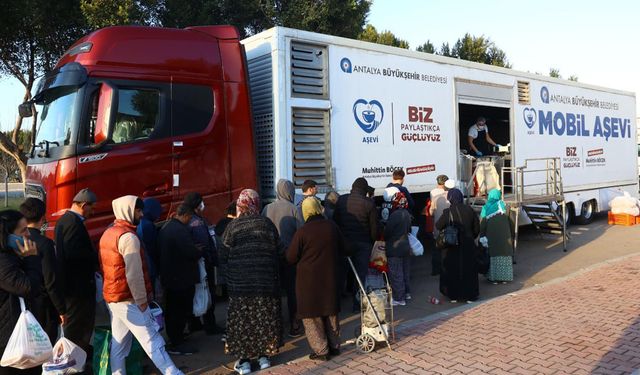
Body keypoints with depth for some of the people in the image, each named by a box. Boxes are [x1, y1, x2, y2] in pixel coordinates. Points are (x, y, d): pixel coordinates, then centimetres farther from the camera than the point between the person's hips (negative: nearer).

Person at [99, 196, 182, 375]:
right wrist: (141, 300, -13)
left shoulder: (108, 233, 12)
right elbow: (134, 274, -21)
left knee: (118, 344, 11)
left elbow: (105, 267, 17)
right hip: (129, 300, -9)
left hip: (112, 297, 9)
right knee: (153, 341, -6)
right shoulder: (128, 236, -18)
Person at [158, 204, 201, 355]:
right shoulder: (180, 230, -21)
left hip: (168, 276, 10)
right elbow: (191, 252, -26)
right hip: (182, 278, -10)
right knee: (182, 311, -2)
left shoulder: (165, 227, 11)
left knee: (172, 310, 17)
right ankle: (177, 344, 4)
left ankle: (174, 339, 29)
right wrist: (201, 253, -4)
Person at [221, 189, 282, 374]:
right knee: (265, 317, 13)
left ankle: (243, 360, 12)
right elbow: (278, 251, 2)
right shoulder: (267, 223, 0)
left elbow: (224, 256, -5)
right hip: (266, 281, 2)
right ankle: (264, 355, 22)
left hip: (240, 282, -2)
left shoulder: (233, 225, -7)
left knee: (241, 319, 7)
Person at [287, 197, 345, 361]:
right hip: (330, 277, 5)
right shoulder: (332, 227, -4)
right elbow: (342, 250, 9)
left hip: (309, 278, -5)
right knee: (331, 312, 19)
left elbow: (291, 258, -10)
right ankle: (334, 346, 27)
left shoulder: (302, 232, -17)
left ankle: (321, 350, 11)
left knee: (312, 316, 8)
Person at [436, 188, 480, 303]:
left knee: (452, 269, 11)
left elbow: (438, 226, -5)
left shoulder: (448, 212, -14)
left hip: (454, 246, -2)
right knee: (469, 269, 12)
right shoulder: (469, 210, -4)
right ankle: (470, 296, 17)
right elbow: (477, 229, 2)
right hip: (469, 245, 2)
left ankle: (454, 296, 16)